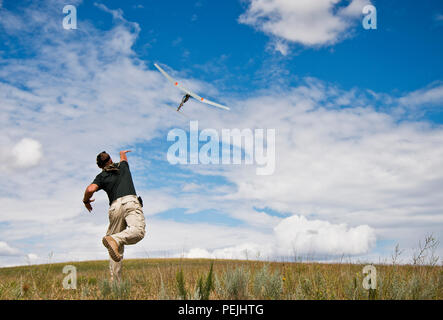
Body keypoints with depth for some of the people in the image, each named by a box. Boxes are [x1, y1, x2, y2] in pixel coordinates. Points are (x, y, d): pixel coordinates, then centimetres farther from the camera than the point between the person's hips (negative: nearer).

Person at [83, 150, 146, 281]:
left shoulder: (101, 176, 20)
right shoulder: (122, 166, 27)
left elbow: (90, 189, 1)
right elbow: (123, 158, 53)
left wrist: (86, 201, 21)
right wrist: (122, 153, 76)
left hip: (115, 206, 2)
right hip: (130, 201, -2)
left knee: (117, 250, 6)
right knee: (138, 231, -27)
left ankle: (115, 280, -3)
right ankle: (114, 240, -53)